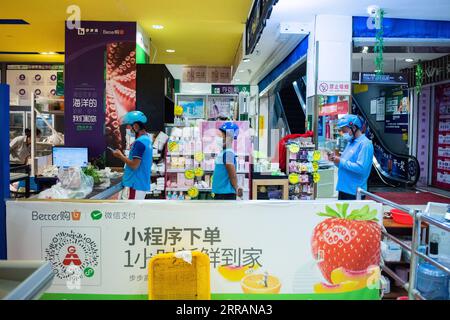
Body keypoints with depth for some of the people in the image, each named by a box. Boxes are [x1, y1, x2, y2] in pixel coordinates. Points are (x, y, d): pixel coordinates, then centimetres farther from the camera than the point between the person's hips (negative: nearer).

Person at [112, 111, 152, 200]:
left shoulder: (139, 142, -17)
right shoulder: (147, 140, 13)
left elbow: (134, 165, -20)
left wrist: (120, 156, -8)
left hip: (134, 185, -10)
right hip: (142, 184, 10)